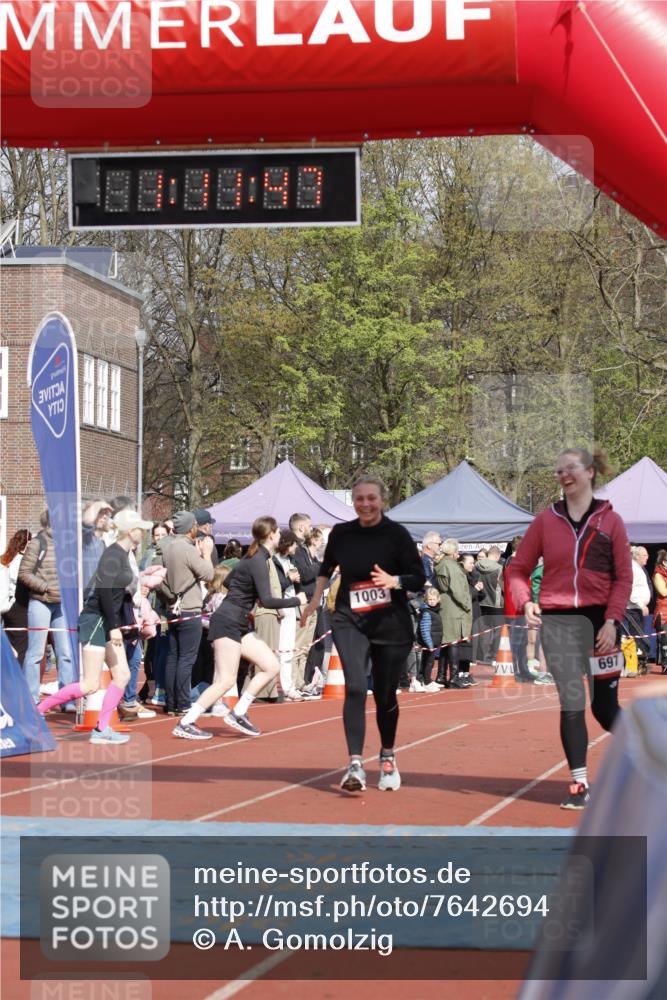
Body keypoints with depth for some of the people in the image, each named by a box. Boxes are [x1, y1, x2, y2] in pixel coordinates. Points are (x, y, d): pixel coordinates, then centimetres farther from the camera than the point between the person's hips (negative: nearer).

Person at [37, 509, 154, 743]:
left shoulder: (123, 554, 12)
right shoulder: (113, 554, -16)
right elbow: (104, 591, -24)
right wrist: (114, 627, -23)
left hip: (107, 621, 10)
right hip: (95, 620, -10)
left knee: (122, 675, 6)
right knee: (90, 685, -8)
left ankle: (101, 729, 9)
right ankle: (37, 710, 1)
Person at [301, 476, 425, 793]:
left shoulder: (396, 534, -7)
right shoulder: (341, 533, 2)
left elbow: (418, 579, -6)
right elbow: (326, 567, 22)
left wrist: (394, 581, -25)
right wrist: (315, 601, 28)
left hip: (391, 624, -1)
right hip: (350, 621, 1)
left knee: (385, 695, 7)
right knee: (355, 688, -18)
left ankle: (387, 757, 33)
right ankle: (355, 765, -20)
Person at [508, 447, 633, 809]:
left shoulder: (610, 521, 2)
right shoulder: (546, 520, 6)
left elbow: (623, 577, -1)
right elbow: (519, 568, 9)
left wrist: (612, 620, -11)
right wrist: (525, 601, -8)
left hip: (600, 619, -1)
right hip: (557, 620, 1)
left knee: (604, 705, 4)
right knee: (571, 704, -4)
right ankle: (579, 784, 2)